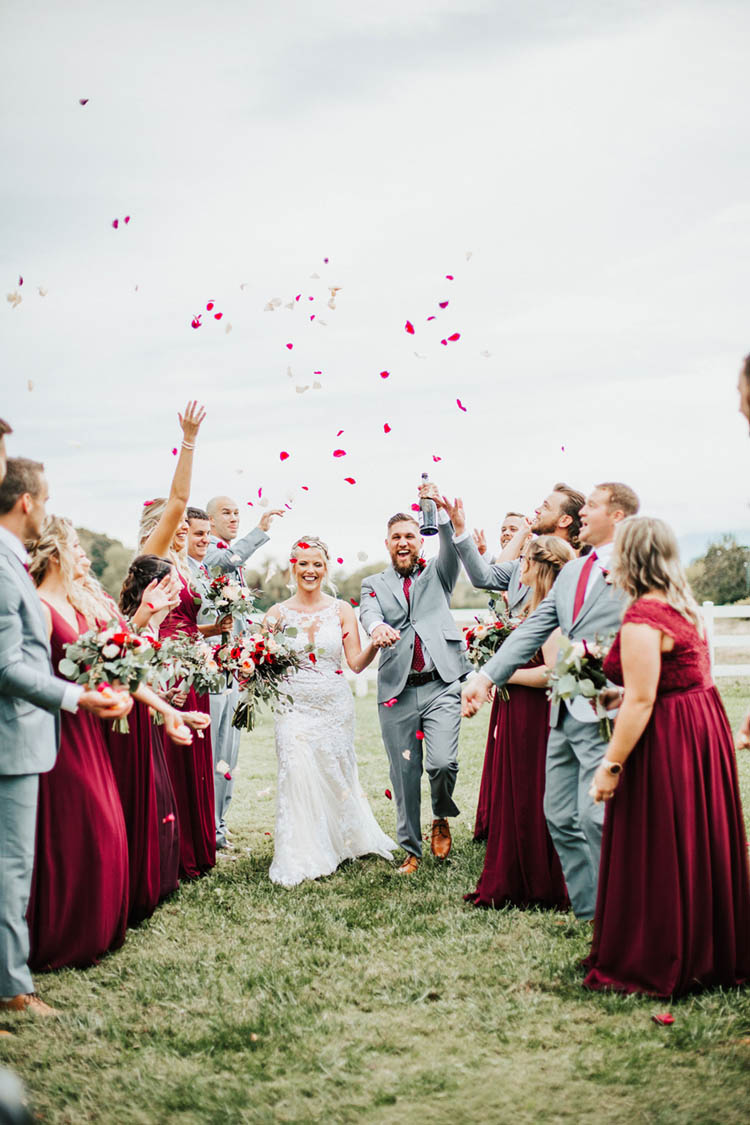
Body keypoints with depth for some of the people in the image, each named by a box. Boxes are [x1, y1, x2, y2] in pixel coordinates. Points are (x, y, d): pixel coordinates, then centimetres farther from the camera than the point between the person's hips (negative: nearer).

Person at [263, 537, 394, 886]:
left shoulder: (341, 611, 4)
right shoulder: (278, 613, 2)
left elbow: (357, 663, 0)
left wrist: (375, 643, -17)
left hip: (334, 706, 1)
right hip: (294, 706, -1)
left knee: (337, 776, 9)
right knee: (298, 774, -13)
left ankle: (346, 841, 33)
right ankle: (300, 860, -4)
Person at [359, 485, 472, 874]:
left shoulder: (437, 574, 15)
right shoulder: (374, 584, 14)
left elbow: (453, 547, -5)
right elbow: (368, 612, -7)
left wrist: (441, 508, -23)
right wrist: (377, 626, -31)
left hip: (441, 685, -1)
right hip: (397, 692, 1)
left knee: (443, 762, -16)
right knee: (404, 774, 4)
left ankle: (442, 818, 14)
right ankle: (411, 851, 19)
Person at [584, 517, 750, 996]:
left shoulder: (643, 618, -19)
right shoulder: (684, 607, 9)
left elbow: (641, 701, -22)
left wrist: (612, 764, -18)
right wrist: (616, 694, 21)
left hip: (667, 741, -9)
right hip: (705, 726, 9)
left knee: (657, 855, 2)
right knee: (698, 848, 17)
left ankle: (655, 965, 14)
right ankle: (711, 955, 29)